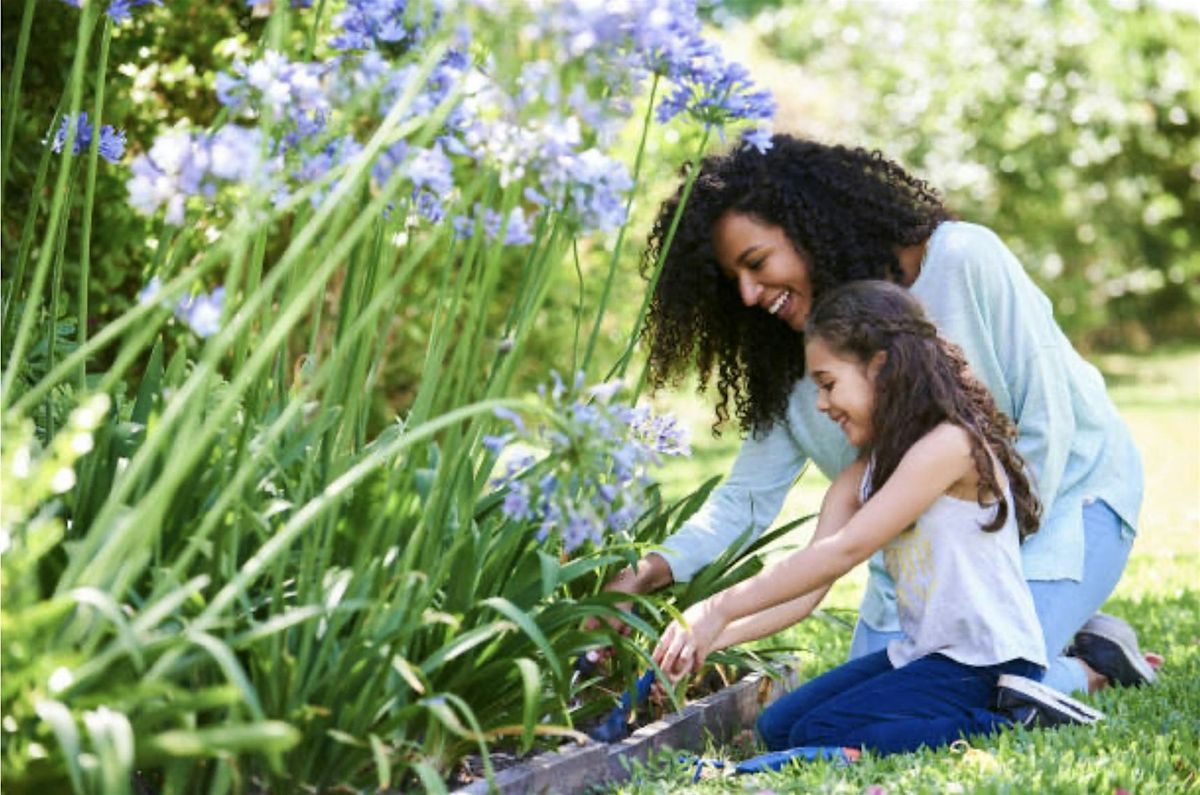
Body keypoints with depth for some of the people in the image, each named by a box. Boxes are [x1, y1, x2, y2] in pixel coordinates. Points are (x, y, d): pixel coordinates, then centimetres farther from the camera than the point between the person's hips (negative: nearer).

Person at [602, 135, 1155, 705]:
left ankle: (1093, 667, 7)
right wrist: (655, 568, -26)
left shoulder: (964, 262, -23)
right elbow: (746, 498, -8)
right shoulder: (795, 358, -7)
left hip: (1062, 493, -6)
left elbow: (1046, 427, -19)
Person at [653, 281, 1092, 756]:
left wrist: (718, 611, -21)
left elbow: (844, 552, -23)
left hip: (988, 662, -10)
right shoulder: (862, 476, 10)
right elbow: (806, 590, 0)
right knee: (779, 728, 6)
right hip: (922, 654, 10)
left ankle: (1012, 714, -9)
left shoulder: (950, 445, -18)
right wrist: (713, 637, -15)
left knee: (821, 736, -19)